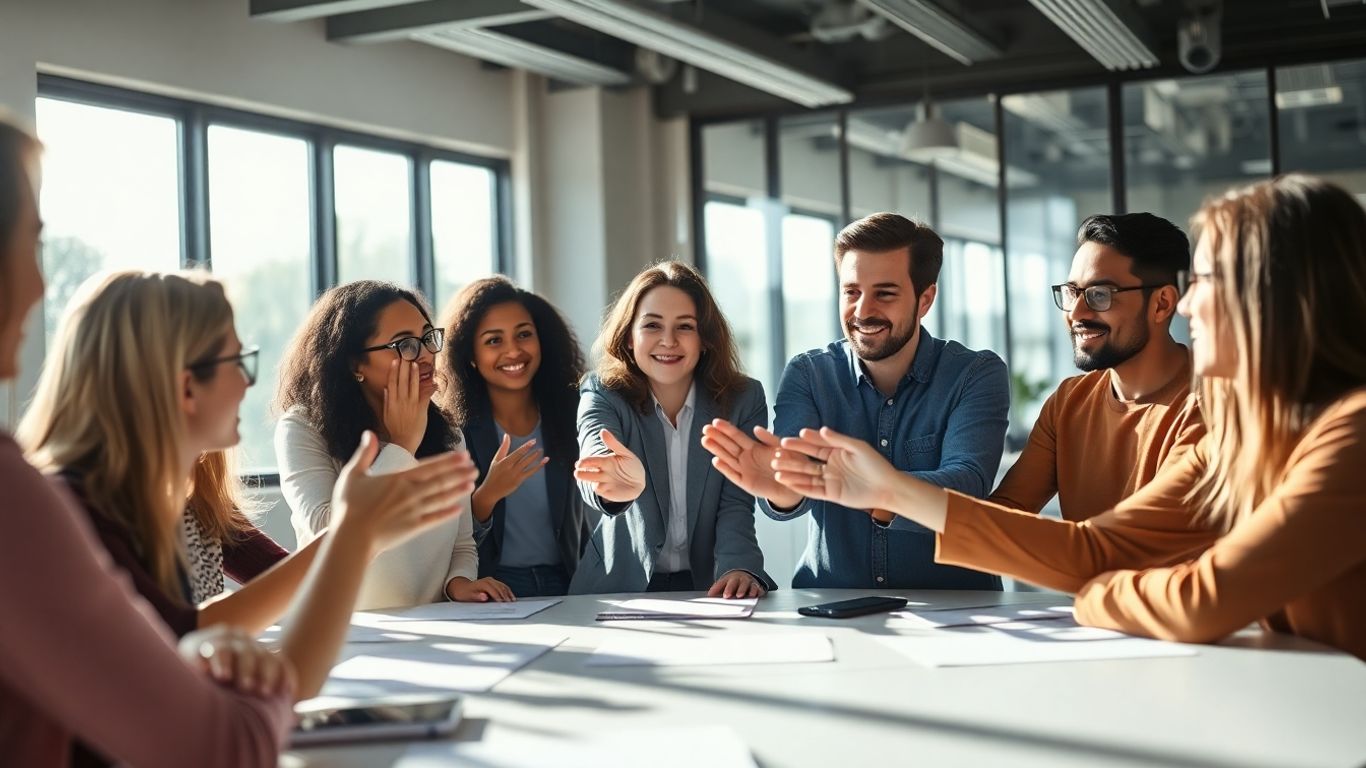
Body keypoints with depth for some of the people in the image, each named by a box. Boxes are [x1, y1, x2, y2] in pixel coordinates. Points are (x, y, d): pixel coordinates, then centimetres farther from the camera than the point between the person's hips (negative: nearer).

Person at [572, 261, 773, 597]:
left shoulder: (744, 400, 0)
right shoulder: (602, 395, -5)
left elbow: (736, 503, -4)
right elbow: (595, 456, -25)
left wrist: (739, 568, -23)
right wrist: (613, 484, -48)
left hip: (711, 588, -2)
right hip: (620, 589, 2)